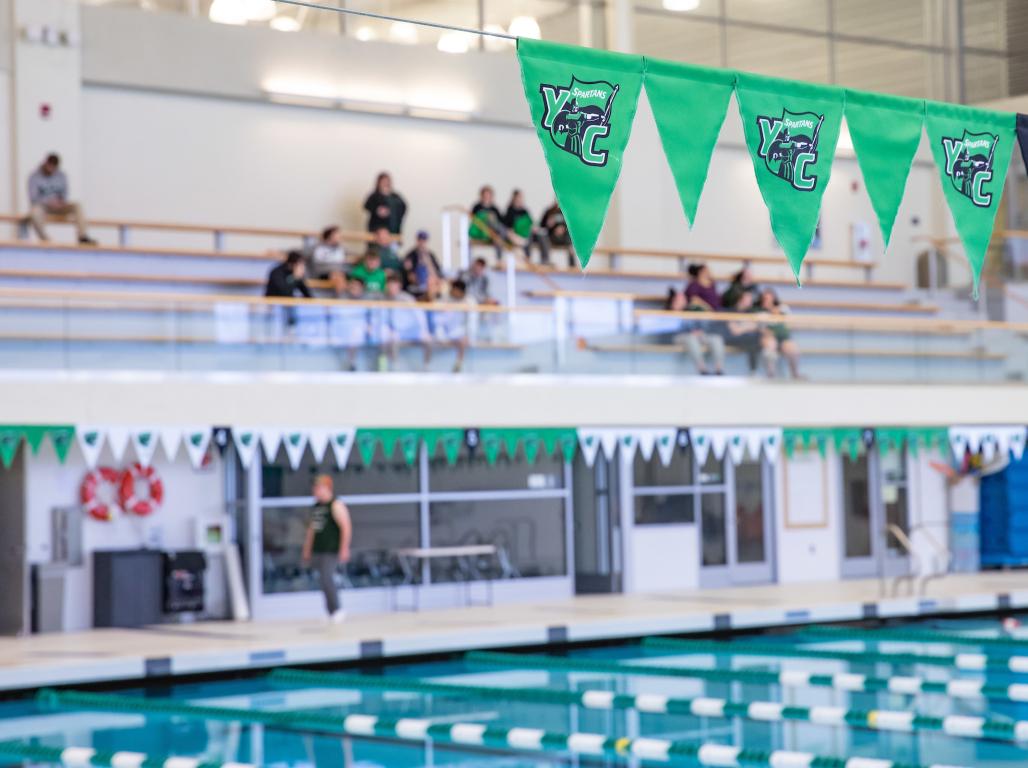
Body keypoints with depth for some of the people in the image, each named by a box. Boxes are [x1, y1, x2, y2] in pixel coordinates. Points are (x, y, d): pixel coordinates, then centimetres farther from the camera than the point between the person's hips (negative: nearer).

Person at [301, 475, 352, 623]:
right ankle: (333, 613, 14)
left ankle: (337, 610, -9)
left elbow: (346, 527, -14)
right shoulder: (315, 507, 16)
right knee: (326, 581, 8)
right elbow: (311, 530, 22)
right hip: (317, 552, 8)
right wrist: (307, 551, 21)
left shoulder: (336, 505, -8)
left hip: (331, 551, -8)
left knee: (326, 578, -17)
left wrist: (344, 549, -18)